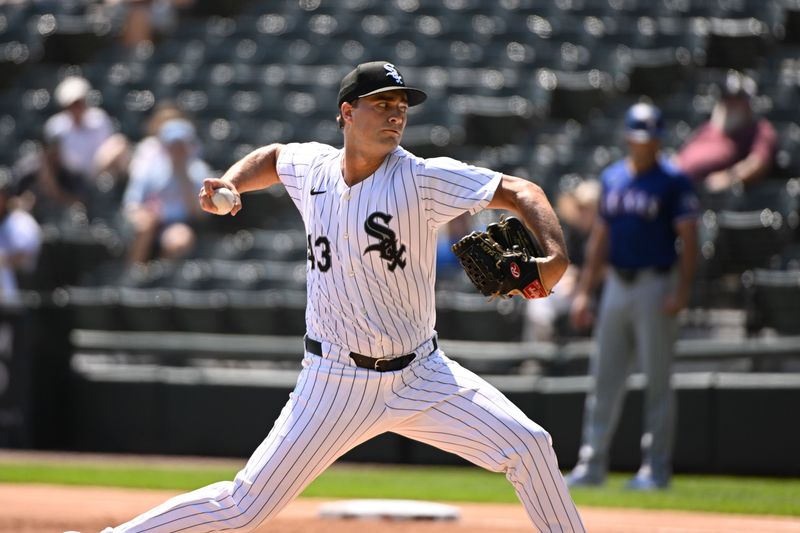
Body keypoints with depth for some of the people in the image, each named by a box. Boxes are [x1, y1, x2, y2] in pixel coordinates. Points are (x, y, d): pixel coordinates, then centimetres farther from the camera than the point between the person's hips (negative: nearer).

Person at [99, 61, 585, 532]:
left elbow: (520, 191, -16)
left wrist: (555, 256, -33)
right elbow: (273, 158, 25)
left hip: (422, 375, 0)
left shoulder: (423, 179, -10)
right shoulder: (311, 167, 0)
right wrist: (231, 185, 5)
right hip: (337, 385, 0)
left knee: (527, 445, -14)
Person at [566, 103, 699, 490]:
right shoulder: (612, 178, 12)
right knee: (605, 378, 6)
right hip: (617, 285, 6)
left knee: (657, 380, -3)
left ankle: (656, 467, 2)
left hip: (656, 287, -6)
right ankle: (592, 464, 9)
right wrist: (584, 291, 12)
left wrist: (681, 292, -20)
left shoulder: (673, 182, -5)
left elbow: (689, 239, -10)